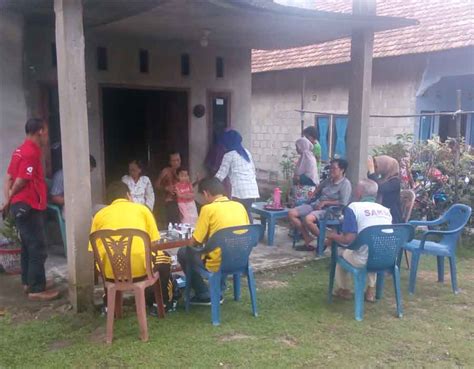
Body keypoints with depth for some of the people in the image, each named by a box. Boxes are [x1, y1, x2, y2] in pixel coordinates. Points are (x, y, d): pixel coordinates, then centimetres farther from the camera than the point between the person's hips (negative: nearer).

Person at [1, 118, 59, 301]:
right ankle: (37, 289, -2)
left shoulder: (21, 151, 14)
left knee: (28, 246, 16)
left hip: (21, 206, 10)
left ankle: (28, 283, 25)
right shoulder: (31, 152, -17)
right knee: (38, 248, -6)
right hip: (29, 207, -10)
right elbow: (21, 181, -19)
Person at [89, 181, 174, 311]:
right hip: (140, 269, -2)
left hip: (110, 272, 2)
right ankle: (163, 301, 33)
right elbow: (154, 243, 10)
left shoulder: (100, 214, 14)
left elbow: (94, 251, 16)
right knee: (164, 257, 29)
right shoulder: (141, 208, 10)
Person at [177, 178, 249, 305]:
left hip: (218, 264, -6)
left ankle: (204, 296, 18)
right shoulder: (240, 206, 5)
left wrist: (206, 238, 16)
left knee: (183, 253, 16)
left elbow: (195, 242, -8)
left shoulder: (208, 209, -11)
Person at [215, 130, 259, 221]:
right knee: (247, 213, 13)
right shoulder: (246, 152, 18)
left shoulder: (229, 155, -1)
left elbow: (221, 174, 1)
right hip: (252, 188, 7)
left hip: (240, 189, -7)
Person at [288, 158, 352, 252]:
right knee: (291, 213, -8)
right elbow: (318, 189, 35)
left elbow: (343, 203, -18)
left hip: (329, 210, -8)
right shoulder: (329, 180, 14)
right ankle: (308, 240, -3)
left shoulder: (345, 184, -9)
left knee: (307, 219, -36)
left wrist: (325, 202, -16)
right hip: (316, 205, 8)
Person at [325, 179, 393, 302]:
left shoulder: (353, 207, -6)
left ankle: (343, 290, 35)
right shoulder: (386, 210, 11)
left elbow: (349, 239, -14)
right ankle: (371, 290, 33)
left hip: (364, 260, -5)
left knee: (340, 251, 25)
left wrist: (333, 236, 6)